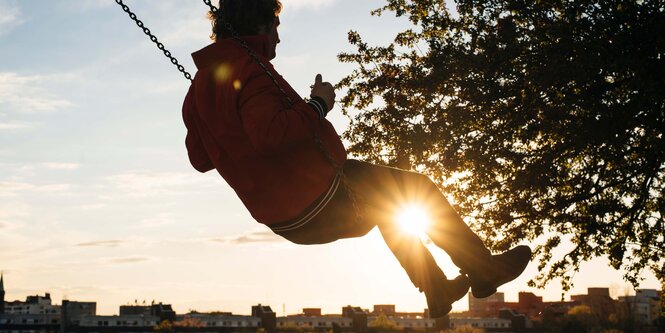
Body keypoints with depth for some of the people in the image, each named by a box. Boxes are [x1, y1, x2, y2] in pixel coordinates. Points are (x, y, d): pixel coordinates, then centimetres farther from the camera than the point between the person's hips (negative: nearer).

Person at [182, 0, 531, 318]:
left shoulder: (199, 86, 8)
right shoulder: (248, 69, -21)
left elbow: (200, 157, 15)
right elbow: (269, 133, -37)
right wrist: (318, 105, -22)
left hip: (281, 218, 10)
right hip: (317, 205, -10)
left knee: (387, 199, 29)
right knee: (417, 189, 6)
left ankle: (438, 291, 34)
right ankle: (484, 270, 18)